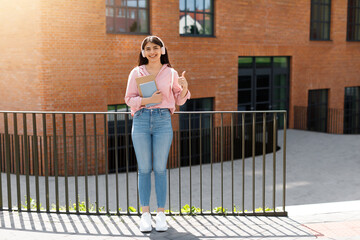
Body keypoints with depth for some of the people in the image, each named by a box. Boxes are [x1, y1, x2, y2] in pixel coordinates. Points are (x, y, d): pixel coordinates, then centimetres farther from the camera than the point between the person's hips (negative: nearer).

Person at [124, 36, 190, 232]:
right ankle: (145, 214, 9)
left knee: (160, 169, 1)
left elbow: (179, 100, 13)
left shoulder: (170, 73, 9)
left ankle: (161, 214, 9)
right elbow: (129, 98, 4)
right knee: (144, 169, 2)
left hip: (163, 120, 0)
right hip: (141, 120, 0)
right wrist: (148, 100, -12)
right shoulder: (136, 72, 8)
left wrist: (184, 87, -7)